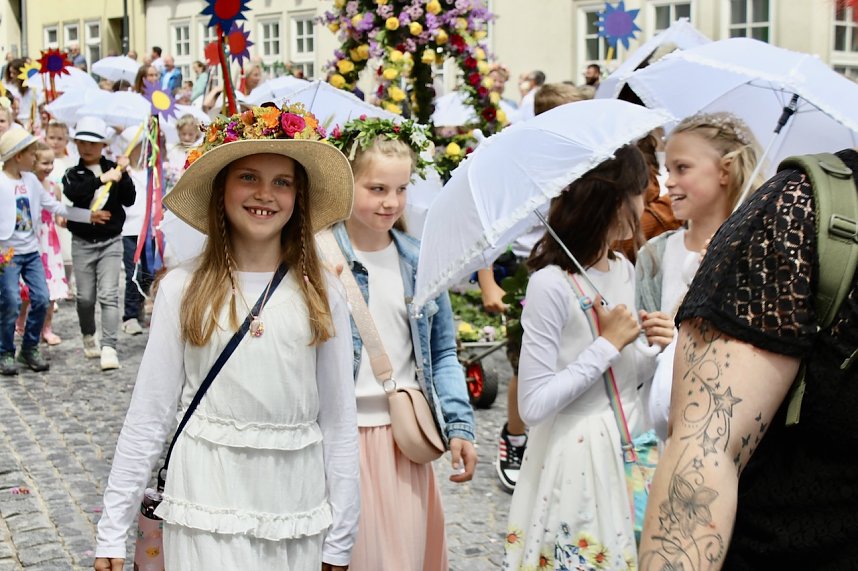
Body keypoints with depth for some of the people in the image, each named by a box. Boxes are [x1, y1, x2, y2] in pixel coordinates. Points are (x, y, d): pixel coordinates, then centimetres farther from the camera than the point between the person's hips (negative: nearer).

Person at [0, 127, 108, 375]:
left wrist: (89, 215, 11)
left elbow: (55, 206, 12)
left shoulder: (31, 180, 6)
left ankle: (30, 349, 17)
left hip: (31, 251, 6)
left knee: (41, 299, 2)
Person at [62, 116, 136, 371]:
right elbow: (73, 193, -19)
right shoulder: (73, 173, 3)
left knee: (108, 295, -8)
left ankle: (109, 347, -12)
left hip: (111, 242, -1)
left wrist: (123, 174, -16)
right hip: (82, 242, 1)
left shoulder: (113, 169, 2)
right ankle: (89, 337, 31)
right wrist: (101, 179, -27)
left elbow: (129, 200, -5)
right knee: (85, 297, 7)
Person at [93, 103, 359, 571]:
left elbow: (339, 422, 3)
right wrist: (113, 529, -2)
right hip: (209, 502, -2)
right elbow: (148, 414, -1)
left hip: (297, 509, 2)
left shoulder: (320, 293, 1)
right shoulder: (183, 288, -2)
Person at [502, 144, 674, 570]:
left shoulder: (624, 270, 6)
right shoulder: (552, 284, -18)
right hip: (577, 458, -7)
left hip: (629, 449, 7)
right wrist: (607, 344, -17)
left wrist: (654, 351, -4)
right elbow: (533, 405, -19)